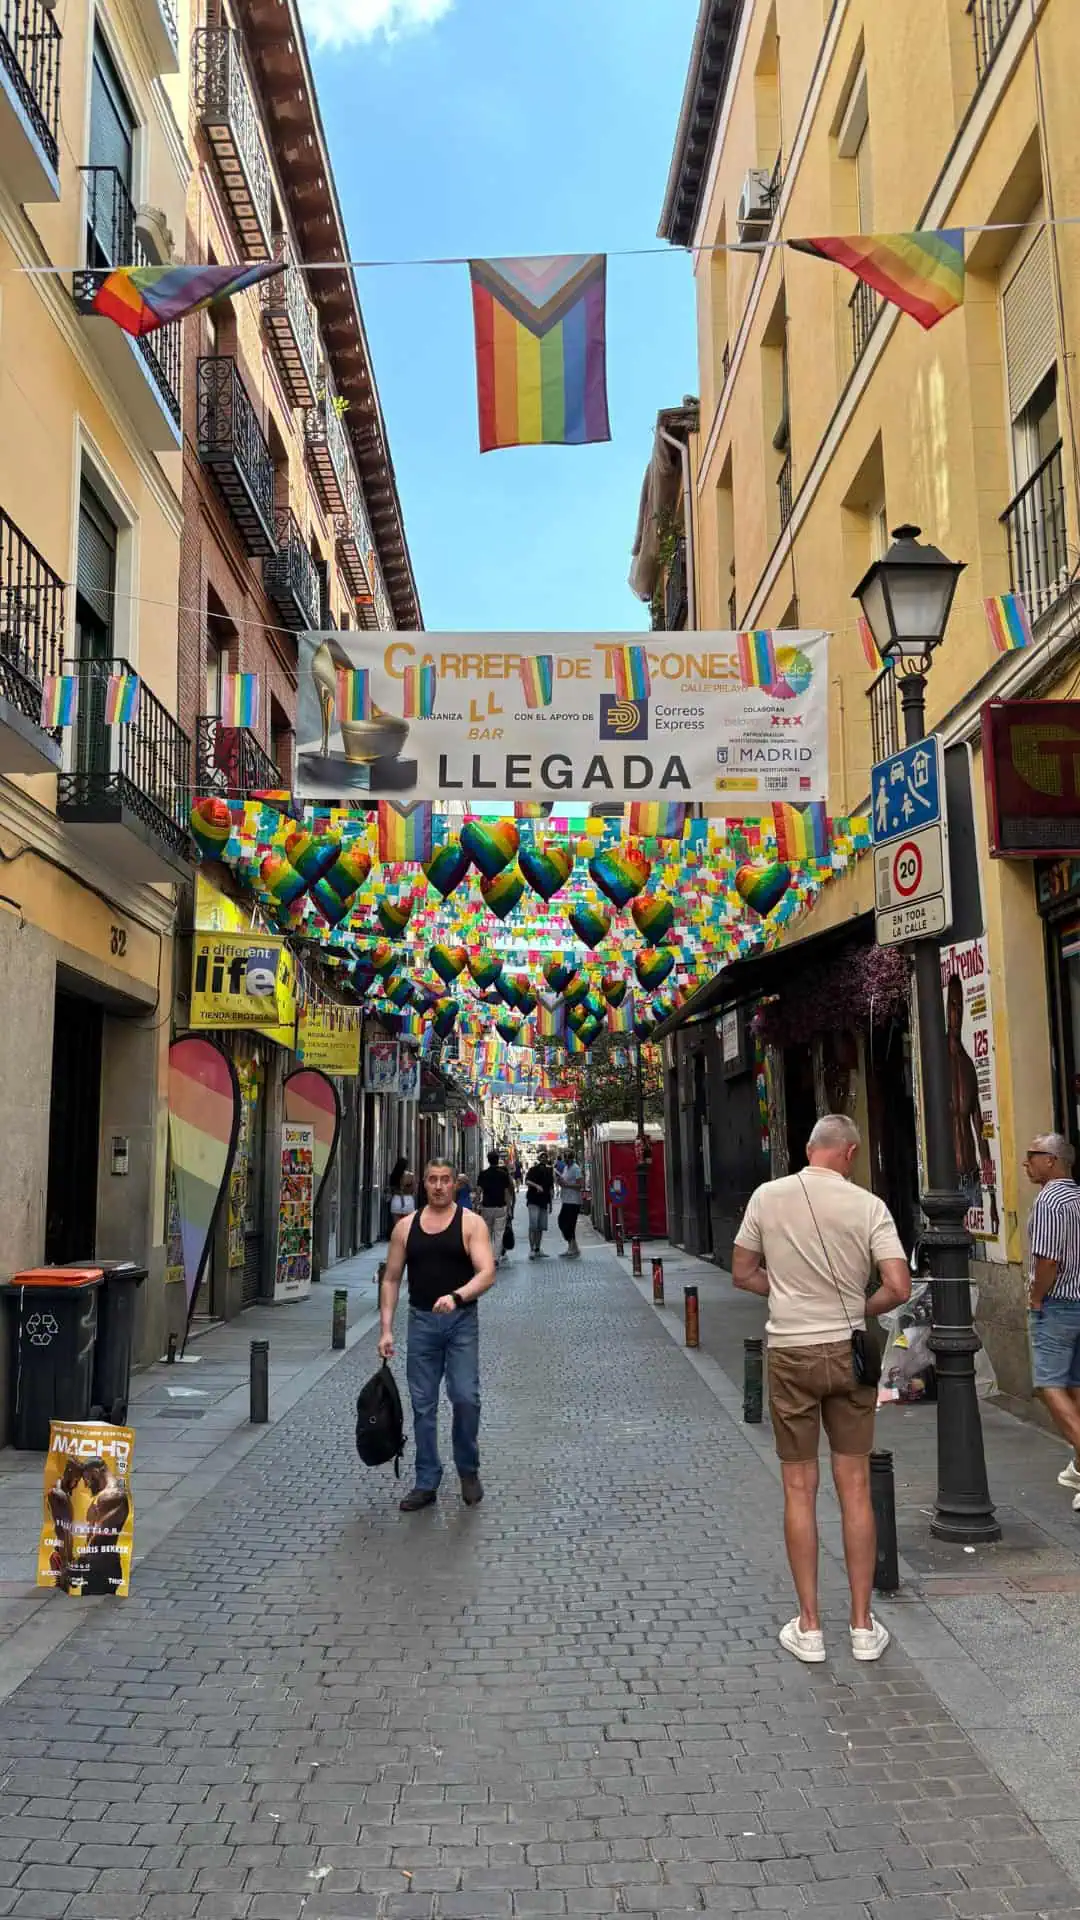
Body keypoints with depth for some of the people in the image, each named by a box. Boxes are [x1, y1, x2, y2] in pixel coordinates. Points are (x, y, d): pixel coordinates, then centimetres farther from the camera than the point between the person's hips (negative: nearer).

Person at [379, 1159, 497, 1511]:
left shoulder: (471, 1223, -4)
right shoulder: (406, 1226, 6)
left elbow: (487, 1273, -14)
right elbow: (391, 1279, 10)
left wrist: (456, 1296, -31)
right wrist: (386, 1329, 3)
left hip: (461, 1321, -3)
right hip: (421, 1322, 3)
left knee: (465, 1397, -10)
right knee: (423, 1405, 7)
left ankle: (468, 1470, 15)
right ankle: (426, 1483, 19)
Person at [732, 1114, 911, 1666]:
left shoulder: (768, 1197, -5)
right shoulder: (869, 1206, -8)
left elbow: (742, 1274, 3)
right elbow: (898, 1287, -12)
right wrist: (858, 1310, 5)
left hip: (791, 1351, 0)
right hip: (848, 1351, 0)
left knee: (799, 1489, 8)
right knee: (855, 1487, 10)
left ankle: (808, 1626, 15)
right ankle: (863, 1626, 18)